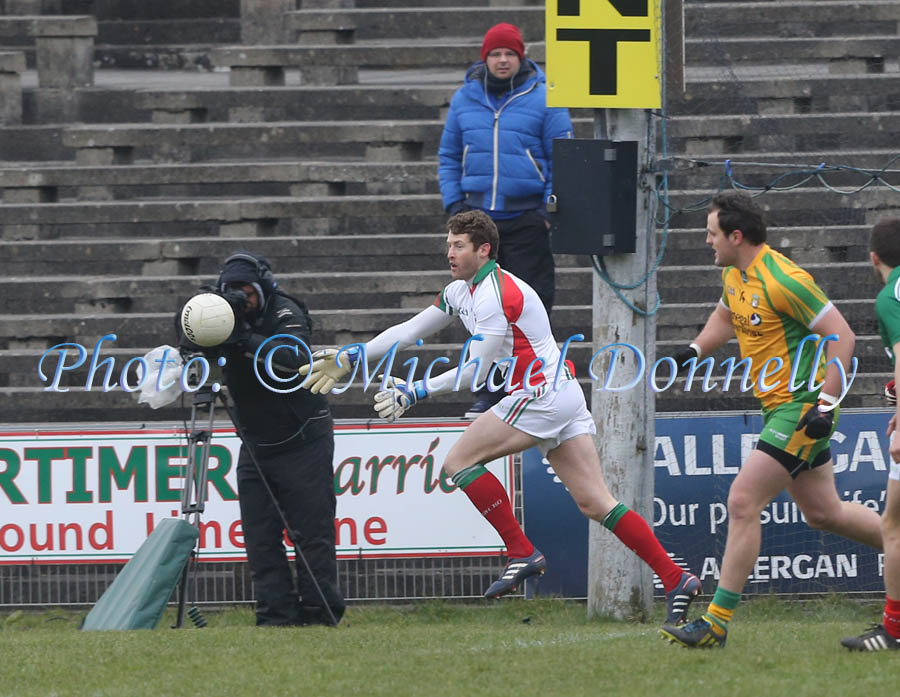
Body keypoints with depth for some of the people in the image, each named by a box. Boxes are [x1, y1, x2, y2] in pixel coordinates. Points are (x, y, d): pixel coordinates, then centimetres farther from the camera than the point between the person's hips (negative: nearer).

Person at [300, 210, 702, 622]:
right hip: (563, 398, 10)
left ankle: (522, 553, -6)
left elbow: (476, 370, -15)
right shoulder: (462, 291, 16)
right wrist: (349, 358, 20)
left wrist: (415, 392, -13)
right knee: (594, 503, 2)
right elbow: (410, 331, 22)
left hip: (541, 395, -10)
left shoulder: (495, 295, -14)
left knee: (459, 461, -6)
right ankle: (676, 580, -4)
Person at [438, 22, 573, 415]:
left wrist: (551, 207, -5)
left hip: (526, 217, -3)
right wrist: (453, 204, 7)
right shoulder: (465, 99, 10)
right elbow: (449, 157, 18)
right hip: (477, 216, 3)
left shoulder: (542, 99, 0)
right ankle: (488, 390, 10)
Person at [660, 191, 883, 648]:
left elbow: (842, 336, -19)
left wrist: (826, 404, -23)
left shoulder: (782, 280, -21)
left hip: (801, 406, -10)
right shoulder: (735, 275, 7)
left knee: (743, 503, -13)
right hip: (780, 407, 10)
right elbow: (725, 318, 29)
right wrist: (693, 351, 10)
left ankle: (717, 623, -12)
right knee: (822, 513, 15)